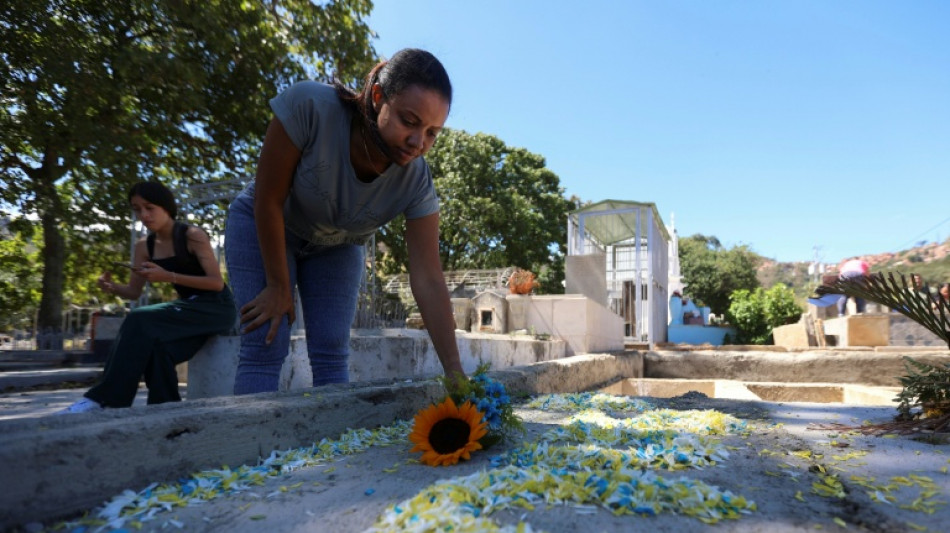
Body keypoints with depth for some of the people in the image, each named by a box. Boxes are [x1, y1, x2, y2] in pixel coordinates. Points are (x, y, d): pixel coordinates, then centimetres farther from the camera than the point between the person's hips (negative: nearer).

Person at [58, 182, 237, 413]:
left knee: (141, 320, -26)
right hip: (189, 309, 6)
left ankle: (104, 397, -20)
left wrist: (169, 276, -27)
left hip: (217, 308, -6)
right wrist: (113, 286, -15)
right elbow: (134, 292, 8)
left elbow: (217, 283, -18)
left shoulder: (193, 235, -13)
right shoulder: (144, 246, 6)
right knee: (155, 346, -28)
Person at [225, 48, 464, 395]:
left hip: (337, 248, 2)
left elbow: (428, 280, -28)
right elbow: (269, 200, -26)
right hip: (263, 228, -2)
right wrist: (279, 287, -18)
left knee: (332, 354, -6)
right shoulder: (309, 106, -35)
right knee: (264, 350, -12)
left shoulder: (417, 182, -28)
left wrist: (455, 373, -32)